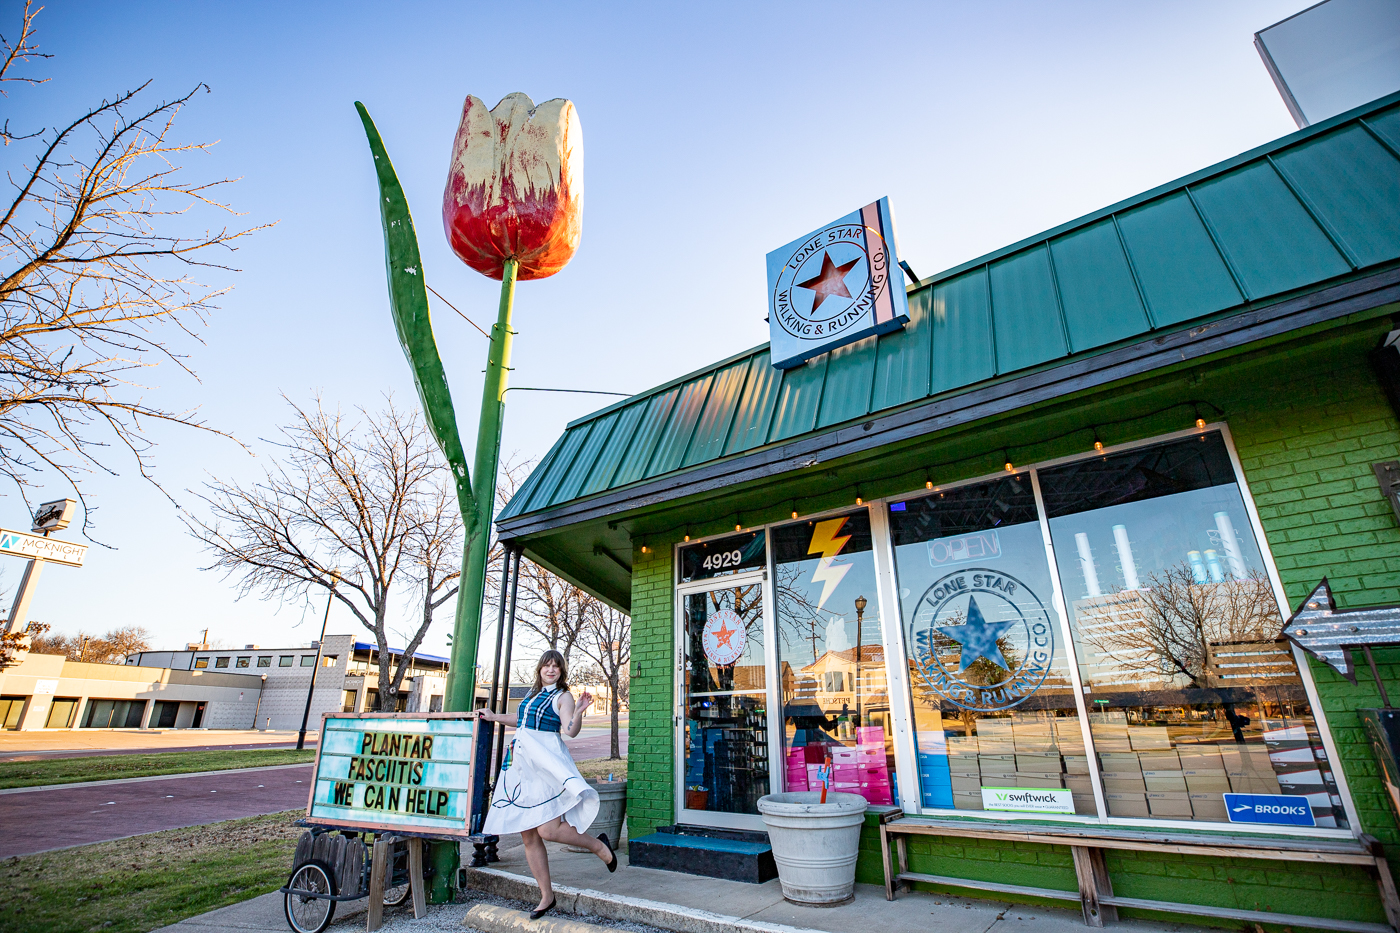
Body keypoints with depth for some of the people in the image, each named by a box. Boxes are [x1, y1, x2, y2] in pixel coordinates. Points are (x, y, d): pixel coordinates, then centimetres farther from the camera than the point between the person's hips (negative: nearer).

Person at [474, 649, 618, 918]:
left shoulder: (562, 697, -3)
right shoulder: (534, 694, 17)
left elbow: (571, 731, -15)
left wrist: (579, 711, -32)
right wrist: (494, 717, 34)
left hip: (545, 764, -7)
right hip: (521, 764, 7)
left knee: (547, 829, -16)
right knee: (529, 836, 8)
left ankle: (599, 846, 6)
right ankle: (546, 896, 21)